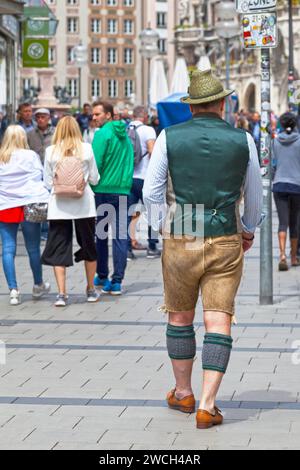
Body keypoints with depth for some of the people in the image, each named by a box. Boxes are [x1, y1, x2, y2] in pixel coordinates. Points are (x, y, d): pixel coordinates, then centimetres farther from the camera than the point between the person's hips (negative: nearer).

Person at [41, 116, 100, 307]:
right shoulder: (86, 149, -2)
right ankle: (91, 290, 23)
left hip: (59, 205, 0)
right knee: (88, 247, 14)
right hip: (83, 204, 0)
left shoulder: (51, 151, -2)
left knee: (58, 249, 4)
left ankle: (62, 293, -3)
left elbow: (48, 182, 3)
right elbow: (95, 178, 4)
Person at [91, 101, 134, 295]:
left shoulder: (103, 134, -9)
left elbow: (96, 164, -14)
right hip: (123, 190, 5)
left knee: (100, 235, 9)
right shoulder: (124, 135, 12)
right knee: (120, 236, 2)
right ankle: (117, 281, -3)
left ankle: (102, 277, 16)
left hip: (103, 190, -5)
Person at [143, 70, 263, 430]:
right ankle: (207, 406, -6)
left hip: (180, 240, 0)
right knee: (218, 322, 0)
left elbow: (151, 191, 0)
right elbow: (254, 196, 11)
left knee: (180, 318, 17)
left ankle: (183, 394, 29)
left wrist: (158, 227, 17)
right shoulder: (243, 140, 0)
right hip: (226, 242, 0)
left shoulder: (168, 138, -3)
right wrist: (249, 230, 28)